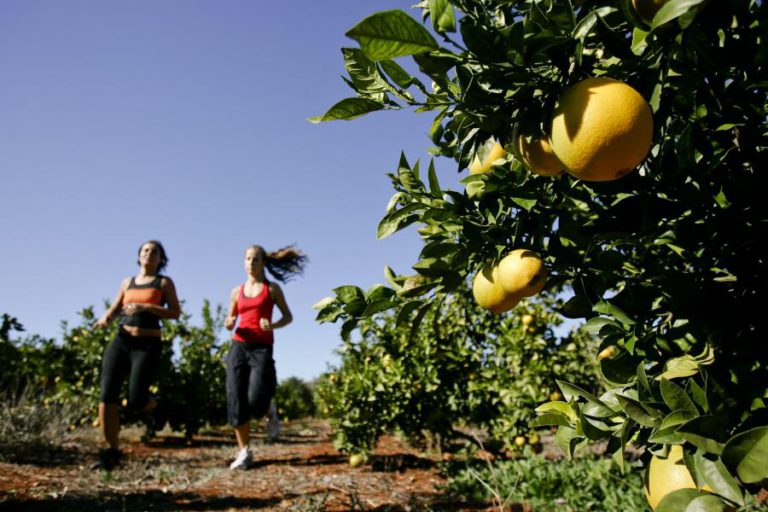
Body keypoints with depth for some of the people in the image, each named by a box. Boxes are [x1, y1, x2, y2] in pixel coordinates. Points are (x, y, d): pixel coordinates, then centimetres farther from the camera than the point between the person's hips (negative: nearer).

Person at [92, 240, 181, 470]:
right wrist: (105, 318, -4)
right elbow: (114, 309, 19)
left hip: (148, 345, -4)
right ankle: (112, 451, 7)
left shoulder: (164, 282, 5)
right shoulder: (128, 282, 16)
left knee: (135, 401, -11)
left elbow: (175, 312, -4)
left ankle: (150, 402, 28)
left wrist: (145, 307, -16)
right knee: (107, 396, -7)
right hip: (121, 341, 4)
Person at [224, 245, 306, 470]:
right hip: (239, 346, 3)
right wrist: (228, 324, -5)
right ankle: (244, 452, 7)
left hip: (262, 348, -3)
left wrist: (273, 325, -12)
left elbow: (288, 316, 8)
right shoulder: (237, 291, 14)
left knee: (255, 400, -15)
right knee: (235, 401, -4)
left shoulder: (272, 289, 6)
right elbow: (230, 321, 19)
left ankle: (270, 411, 22)